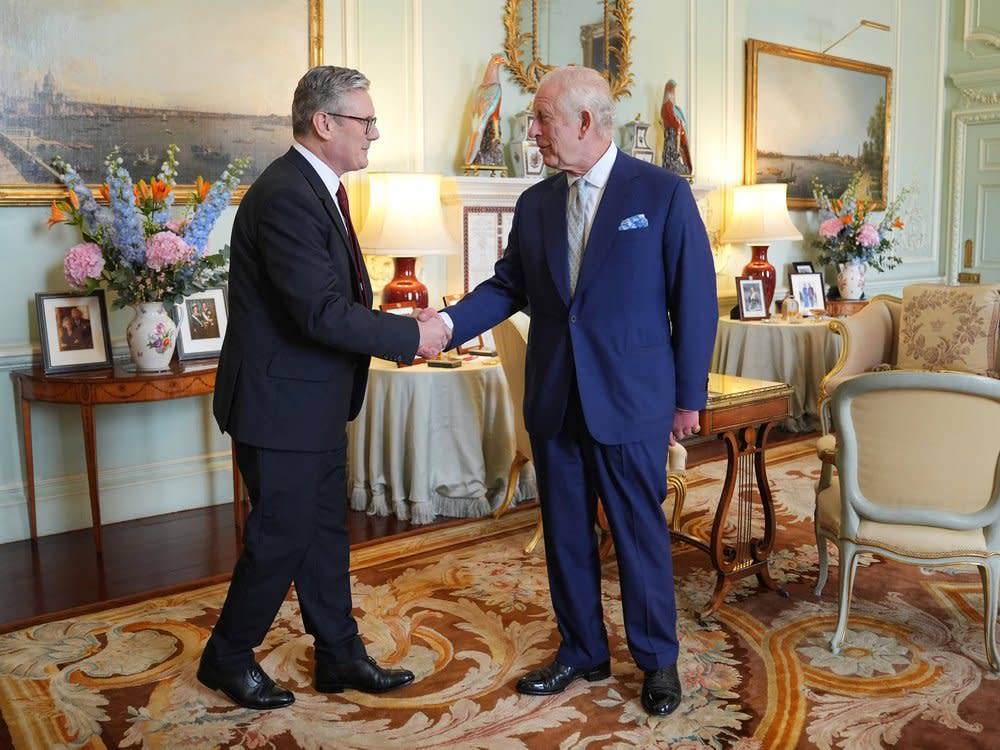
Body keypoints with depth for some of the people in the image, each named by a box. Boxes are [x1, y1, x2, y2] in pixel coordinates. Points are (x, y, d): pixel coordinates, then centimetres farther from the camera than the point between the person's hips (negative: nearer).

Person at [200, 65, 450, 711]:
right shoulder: (286, 195, -22)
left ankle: (340, 655, 30)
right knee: (282, 536, 4)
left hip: (317, 402, 10)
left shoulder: (317, 188, 11)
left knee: (326, 530, 16)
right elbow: (322, 312, -27)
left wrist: (391, 333, 3)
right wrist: (411, 336, -18)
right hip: (281, 401, -10)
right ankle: (228, 658, 26)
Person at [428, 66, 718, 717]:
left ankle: (658, 660, 28)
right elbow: (508, 286, 7)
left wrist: (689, 397, -5)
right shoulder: (535, 203, 8)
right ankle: (583, 652, 33)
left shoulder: (663, 193, -6)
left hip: (631, 401, -4)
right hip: (554, 400, 5)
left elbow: (696, 299, -5)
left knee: (641, 534, 7)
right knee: (566, 534, 14)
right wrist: (448, 322, -11)